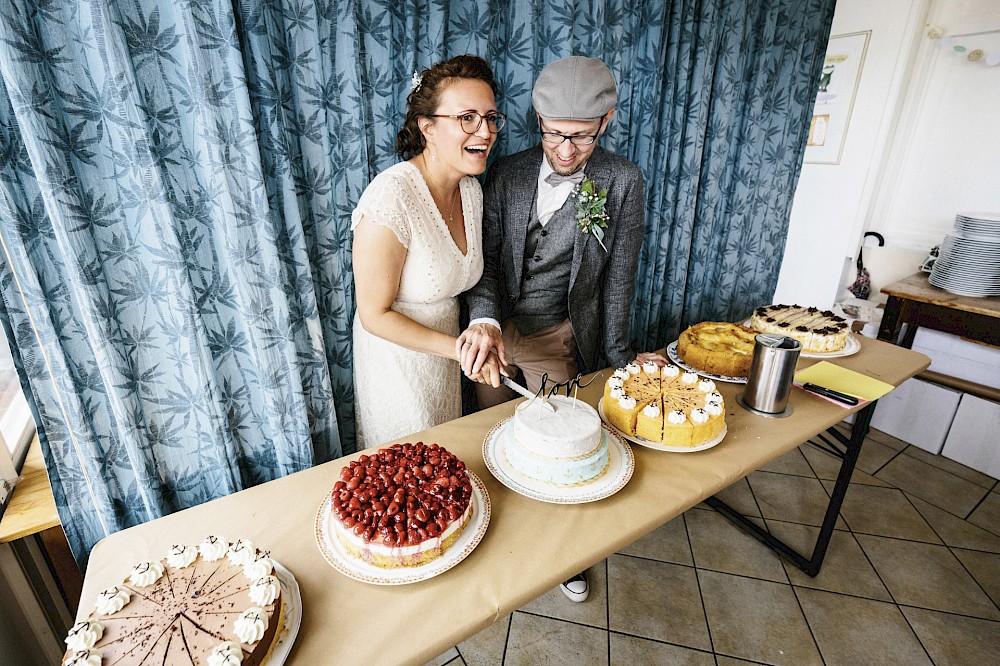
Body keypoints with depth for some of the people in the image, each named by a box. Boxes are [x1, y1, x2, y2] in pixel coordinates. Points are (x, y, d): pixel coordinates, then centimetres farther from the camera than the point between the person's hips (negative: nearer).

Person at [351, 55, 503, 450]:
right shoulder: (391, 199, -28)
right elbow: (375, 315, -22)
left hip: (446, 354, 7)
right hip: (396, 357, -6)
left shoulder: (472, 189, -5)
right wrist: (459, 348, -21)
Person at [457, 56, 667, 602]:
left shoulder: (622, 181, -7)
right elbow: (486, 260, -7)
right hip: (494, 331, 2)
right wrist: (483, 321, -26)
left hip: (558, 338, -2)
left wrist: (617, 354, 1)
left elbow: (618, 277, -3)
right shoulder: (506, 174, -4)